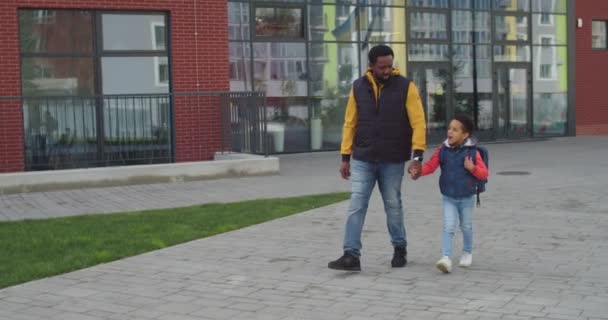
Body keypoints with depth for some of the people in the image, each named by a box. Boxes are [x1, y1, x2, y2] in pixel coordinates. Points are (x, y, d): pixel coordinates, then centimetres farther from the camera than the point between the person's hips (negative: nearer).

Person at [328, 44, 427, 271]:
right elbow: (350, 123, 6)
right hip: (362, 160, 2)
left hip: (393, 161, -2)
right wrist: (345, 157, 3)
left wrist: (417, 156, -17)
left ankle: (400, 248, 29)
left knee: (393, 206, 10)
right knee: (356, 206, -3)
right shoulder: (358, 87, 2)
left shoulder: (406, 87, -5)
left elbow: (418, 123, -9)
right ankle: (351, 255, -2)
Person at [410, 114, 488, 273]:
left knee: (466, 227, 16)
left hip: (466, 198, -1)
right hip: (449, 198, 1)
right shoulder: (442, 150, -4)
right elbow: (430, 166, -9)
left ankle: (467, 253, 39)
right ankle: (446, 258, -16)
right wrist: (418, 172, -28)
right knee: (448, 228, -10)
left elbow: (484, 173, -9)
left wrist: (472, 168, -27)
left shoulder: (472, 152, -10)